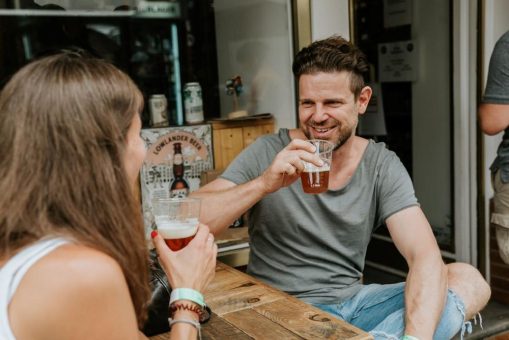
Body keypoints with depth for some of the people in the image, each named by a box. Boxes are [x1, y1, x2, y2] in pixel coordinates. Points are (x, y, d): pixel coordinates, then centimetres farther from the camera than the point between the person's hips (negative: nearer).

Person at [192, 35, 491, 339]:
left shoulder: (383, 166, -2)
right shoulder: (266, 154, -7)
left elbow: (426, 257, -15)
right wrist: (264, 184, -31)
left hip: (354, 302, 5)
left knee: (469, 281, -15)